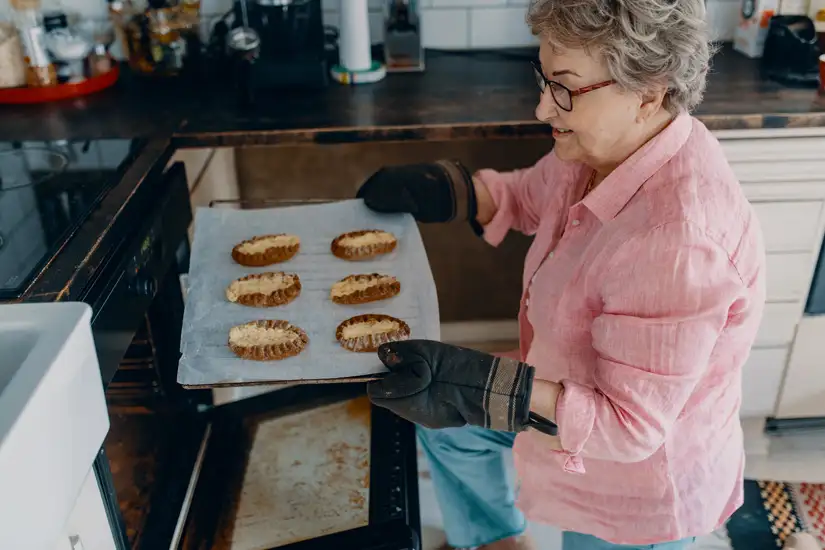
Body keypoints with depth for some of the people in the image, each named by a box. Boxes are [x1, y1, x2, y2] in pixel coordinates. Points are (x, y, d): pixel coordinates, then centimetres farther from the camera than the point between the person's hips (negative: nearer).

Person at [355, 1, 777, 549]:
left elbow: (630, 426, -33)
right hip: (573, 393, 8)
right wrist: (434, 189, -7)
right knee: (443, 415, 19)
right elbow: (528, 196, 8)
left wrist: (477, 390, -41)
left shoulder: (677, 241, -38)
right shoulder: (601, 148, -13)